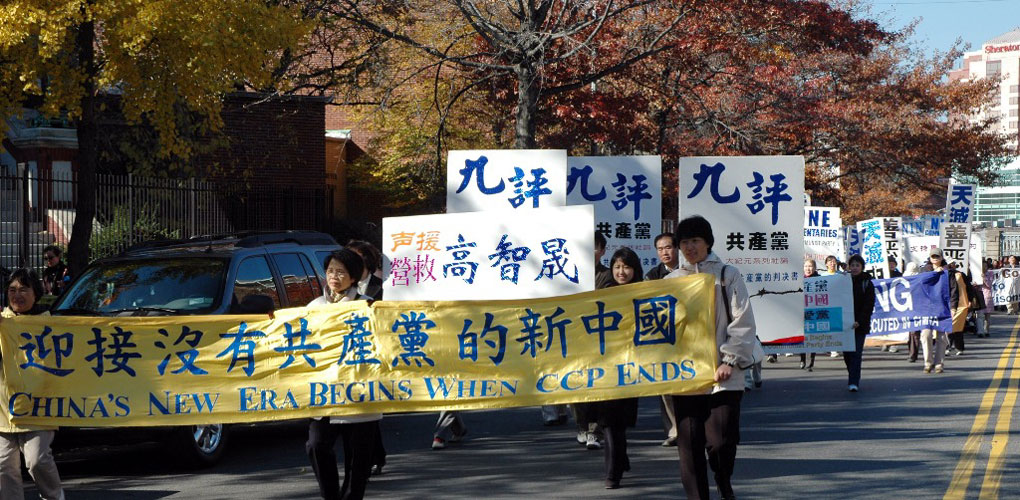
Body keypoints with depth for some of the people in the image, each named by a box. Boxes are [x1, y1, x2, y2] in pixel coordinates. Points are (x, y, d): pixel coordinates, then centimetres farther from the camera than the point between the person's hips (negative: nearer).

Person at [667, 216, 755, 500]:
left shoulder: (727, 276, 3)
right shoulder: (671, 281, 13)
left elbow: (743, 322, -2)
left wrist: (731, 361, -10)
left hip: (722, 376, -3)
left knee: (721, 441, -9)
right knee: (689, 445, 0)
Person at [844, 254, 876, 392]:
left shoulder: (867, 284, 0)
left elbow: (869, 305, -6)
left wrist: (859, 321, -19)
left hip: (860, 325, -4)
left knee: (856, 353, -10)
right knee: (847, 353, 7)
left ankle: (853, 382, -12)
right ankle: (853, 379, 25)